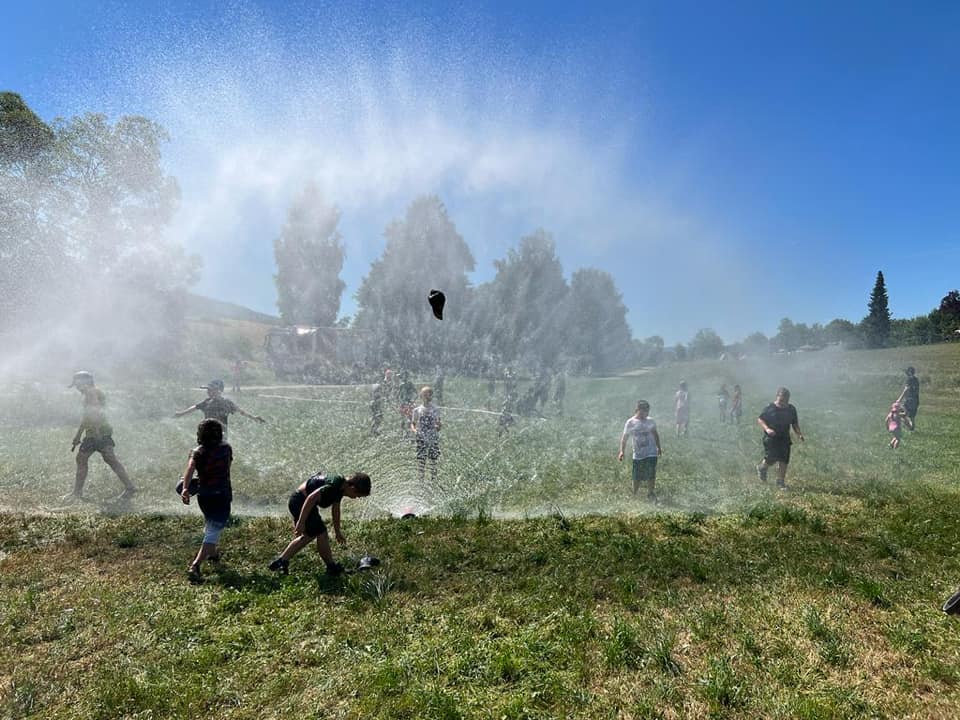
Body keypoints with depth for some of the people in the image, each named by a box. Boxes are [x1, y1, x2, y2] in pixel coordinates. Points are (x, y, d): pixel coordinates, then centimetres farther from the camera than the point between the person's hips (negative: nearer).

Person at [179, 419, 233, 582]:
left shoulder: (197, 452, -4)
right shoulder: (226, 449, -1)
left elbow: (190, 468, -23)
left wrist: (185, 488, -32)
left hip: (203, 496, 3)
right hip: (222, 496, -3)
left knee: (210, 525, 31)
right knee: (213, 533, -7)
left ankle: (212, 553, 51)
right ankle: (195, 566, -25)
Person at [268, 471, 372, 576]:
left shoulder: (341, 486, 5)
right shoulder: (335, 485, -25)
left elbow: (335, 508, 19)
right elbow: (311, 498, -32)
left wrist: (337, 531, 29)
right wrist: (301, 522, -30)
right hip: (301, 502, -10)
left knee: (309, 535, 20)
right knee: (321, 533, -2)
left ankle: (280, 561, 26)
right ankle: (332, 567, 13)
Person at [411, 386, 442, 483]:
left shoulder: (436, 410, 4)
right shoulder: (417, 410, 2)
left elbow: (438, 423, 9)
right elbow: (412, 424, 4)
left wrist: (438, 427, -13)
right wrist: (414, 430, -16)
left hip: (434, 439, 1)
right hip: (421, 440, -1)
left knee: (433, 460, 6)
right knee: (421, 460, -1)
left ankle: (434, 479, 18)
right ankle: (420, 481, 8)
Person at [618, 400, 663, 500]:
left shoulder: (650, 421, 0)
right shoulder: (630, 422, -5)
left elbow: (655, 434, 16)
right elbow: (624, 438, -2)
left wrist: (659, 447, 18)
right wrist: (621, 451, -11)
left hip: (651, 453, 1)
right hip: (638, 455, -1)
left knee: (651, 475, -3)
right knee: (636, 477, 5)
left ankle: (651, 494, 14)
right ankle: (635, 494, 26)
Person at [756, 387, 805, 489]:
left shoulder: (791, 409, 8)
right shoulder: (769, 408, -6)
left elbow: (795, 424, 16)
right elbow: (760, 420, -4)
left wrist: (799, 434, 0)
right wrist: (767, 429, -21)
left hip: (784, 438, 4)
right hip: (770, 438, -4)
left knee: (784, 461, -1)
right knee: (771, 459, -12)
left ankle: (780, 481, 12)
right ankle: (761, 468, 21)